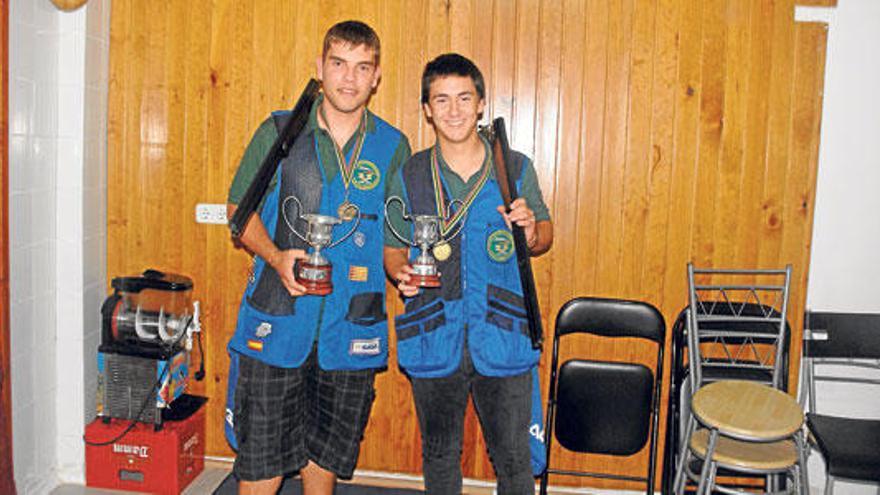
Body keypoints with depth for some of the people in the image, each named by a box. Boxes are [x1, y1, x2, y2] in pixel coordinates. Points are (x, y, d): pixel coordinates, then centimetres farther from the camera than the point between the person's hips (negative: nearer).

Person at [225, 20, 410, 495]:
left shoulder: (393, 147, 3)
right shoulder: (279, 132, 0)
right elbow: (240, 209, 4)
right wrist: (277, 257, -13)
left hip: (352, 327, 2)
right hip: (276, 319, -1)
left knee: (328, 450, 17)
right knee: (261, 453, 6)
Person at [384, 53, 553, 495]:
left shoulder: (517, 168, 1)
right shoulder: (407, 176, 2)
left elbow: (545, 234, 11)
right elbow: (393, 248, 9)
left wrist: (531, 234, -12)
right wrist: (401, 273, -13)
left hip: (502, 340, -1)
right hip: (434, 342, 1)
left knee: (513, 459, 8)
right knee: (439, 456, 17)